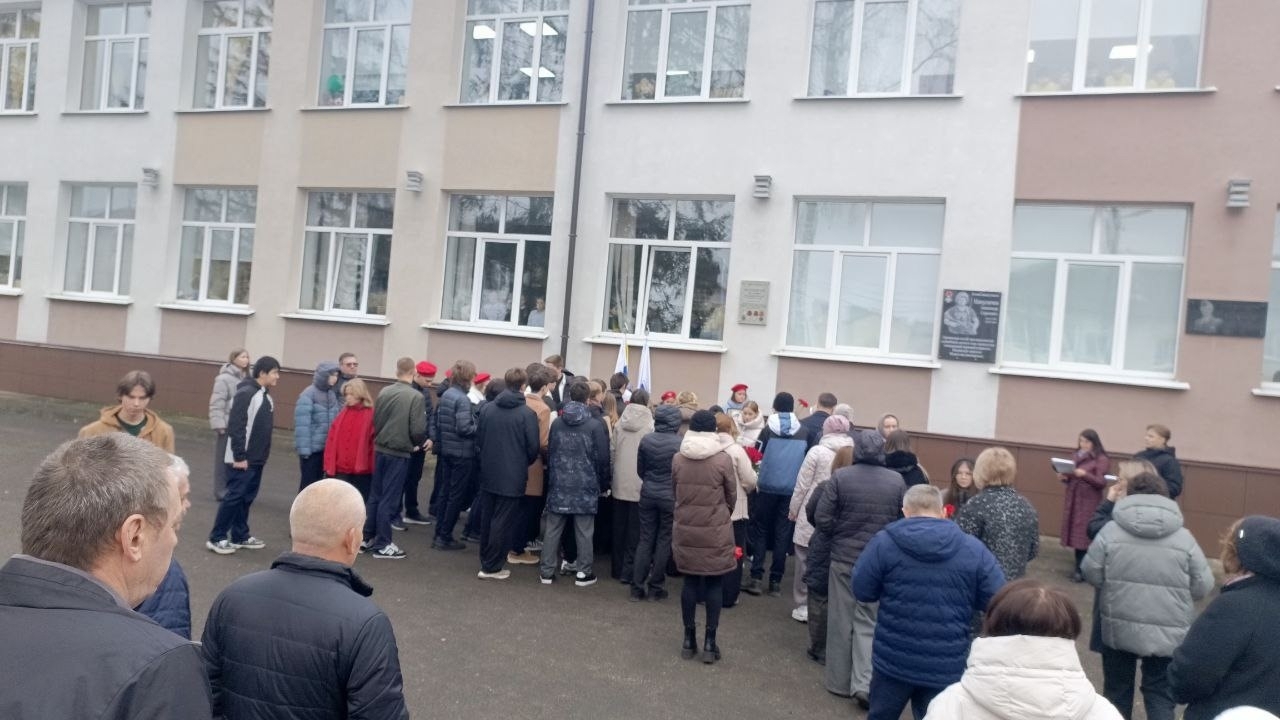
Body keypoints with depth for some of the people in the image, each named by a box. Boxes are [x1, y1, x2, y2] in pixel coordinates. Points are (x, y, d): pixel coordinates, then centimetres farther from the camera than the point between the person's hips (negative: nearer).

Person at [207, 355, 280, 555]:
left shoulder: (266, 395, 12)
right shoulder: (246, 393, -16)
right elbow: (235, 427, -20)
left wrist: (264, 455, 15)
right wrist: (239, 456, -20)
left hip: (257, 459, 9)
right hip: (242, 459, -9)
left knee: (247, 498, 13)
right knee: (234, 496, -4)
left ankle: (240, 536, 22)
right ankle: (216, 538, 6)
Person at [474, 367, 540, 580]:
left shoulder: (486, 408, 0)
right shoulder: (527, 414, -14)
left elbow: (478, 439, 7)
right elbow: (533, 447, -11)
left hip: (488, 474, 5)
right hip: (513, 476, -5)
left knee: (486, 519, 16)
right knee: (502, 522, 2)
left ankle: (486, 560, 27)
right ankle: (492, 567, 6)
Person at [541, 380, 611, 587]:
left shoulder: (556, 423, 4)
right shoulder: (595, 426, -9)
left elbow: (549, 453, 9)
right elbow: (602, 459, -7)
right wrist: (603, 484, 5)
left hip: (559, 485, 4)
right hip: (585, 486, -3)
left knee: (553, 529, 9)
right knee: (584, 532, 5)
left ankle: (547, 571, 13)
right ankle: (583, 572, 11)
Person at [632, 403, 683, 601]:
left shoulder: (646, 440, -5)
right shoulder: (680, 443, -14)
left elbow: (640, 468, 6)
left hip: (648, 493, 3)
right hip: (670, 496, -3)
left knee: (645, 539, 10)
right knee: (664, 540, 9)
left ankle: (637, 587, 12)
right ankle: (655, 587, 15)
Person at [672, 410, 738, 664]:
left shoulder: (678, 459, -6)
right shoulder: (723, 460, -12)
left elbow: (675, 491, 6)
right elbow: (731, 497, -1)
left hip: (685, 529, 3)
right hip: (716, 531, -2)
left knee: (690, 582, 13)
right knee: (714, 584, 8)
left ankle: (689, 639, 21)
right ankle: (709, 642, 12)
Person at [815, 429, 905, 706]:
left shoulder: (840, 476, -10)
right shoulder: (896, 480, -4)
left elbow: (821, 518, -10)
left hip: (843, 558, -1)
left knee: (841, 621, 11)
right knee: (869, 622, 9)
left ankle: (840, 682, 22)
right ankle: (864, 684, 0)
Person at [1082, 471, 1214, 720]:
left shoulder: (1111, 530, -9)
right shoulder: (1184, 537, -6)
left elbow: (1091, 574, -4)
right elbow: (1203, 587, 0)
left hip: (1118, 629, 0)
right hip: (1167, 633, 0)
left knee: (1117, 689, 17)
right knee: (1161, 694, 12)